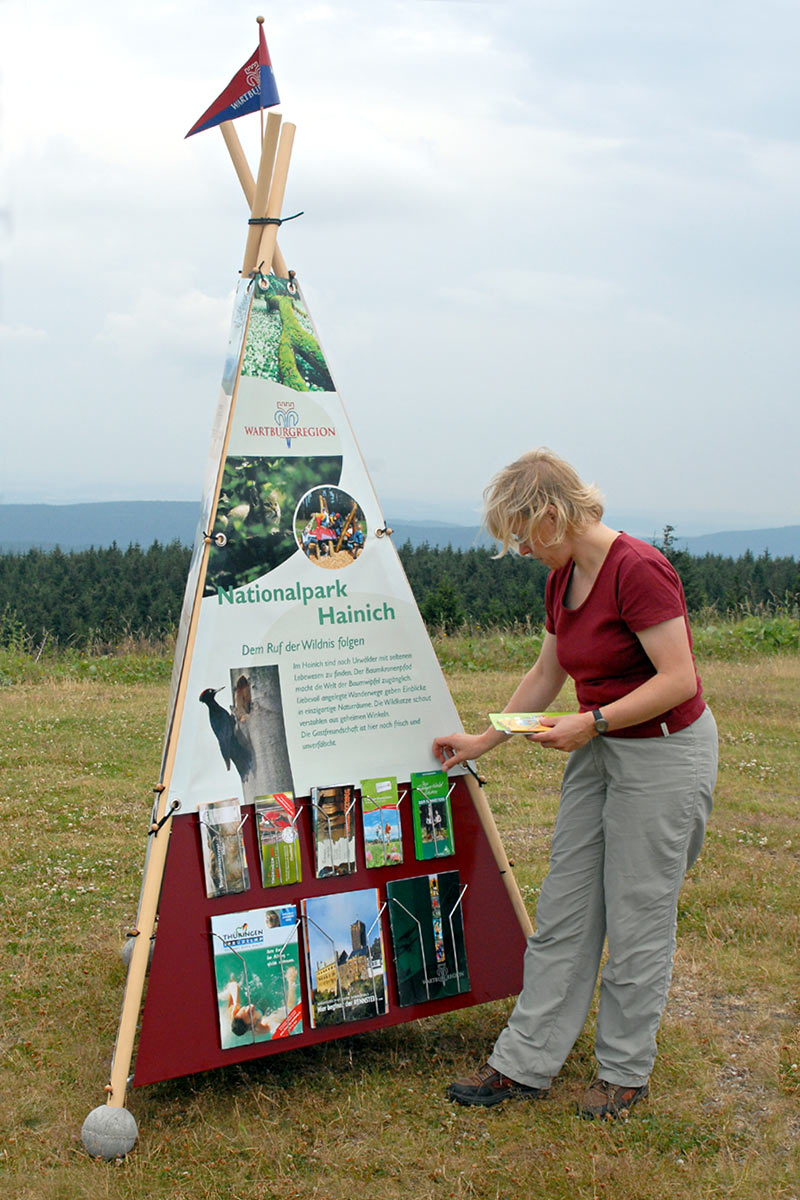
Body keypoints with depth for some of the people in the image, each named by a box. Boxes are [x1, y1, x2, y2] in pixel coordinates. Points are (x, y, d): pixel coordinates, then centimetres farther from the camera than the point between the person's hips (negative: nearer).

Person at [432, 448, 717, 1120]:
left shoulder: (638, 569, -21)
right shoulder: (562, 577, 6)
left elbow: (678, 679, -23)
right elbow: (546, 674, 17)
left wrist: (593, 722, -25)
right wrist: (483, 742, 17)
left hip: (666, 751, -8)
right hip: (597, 753, 9)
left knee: (637, 916, 3)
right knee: (563, 911, 10)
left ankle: (625, 1072, 20)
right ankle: (525, 1064, 18)